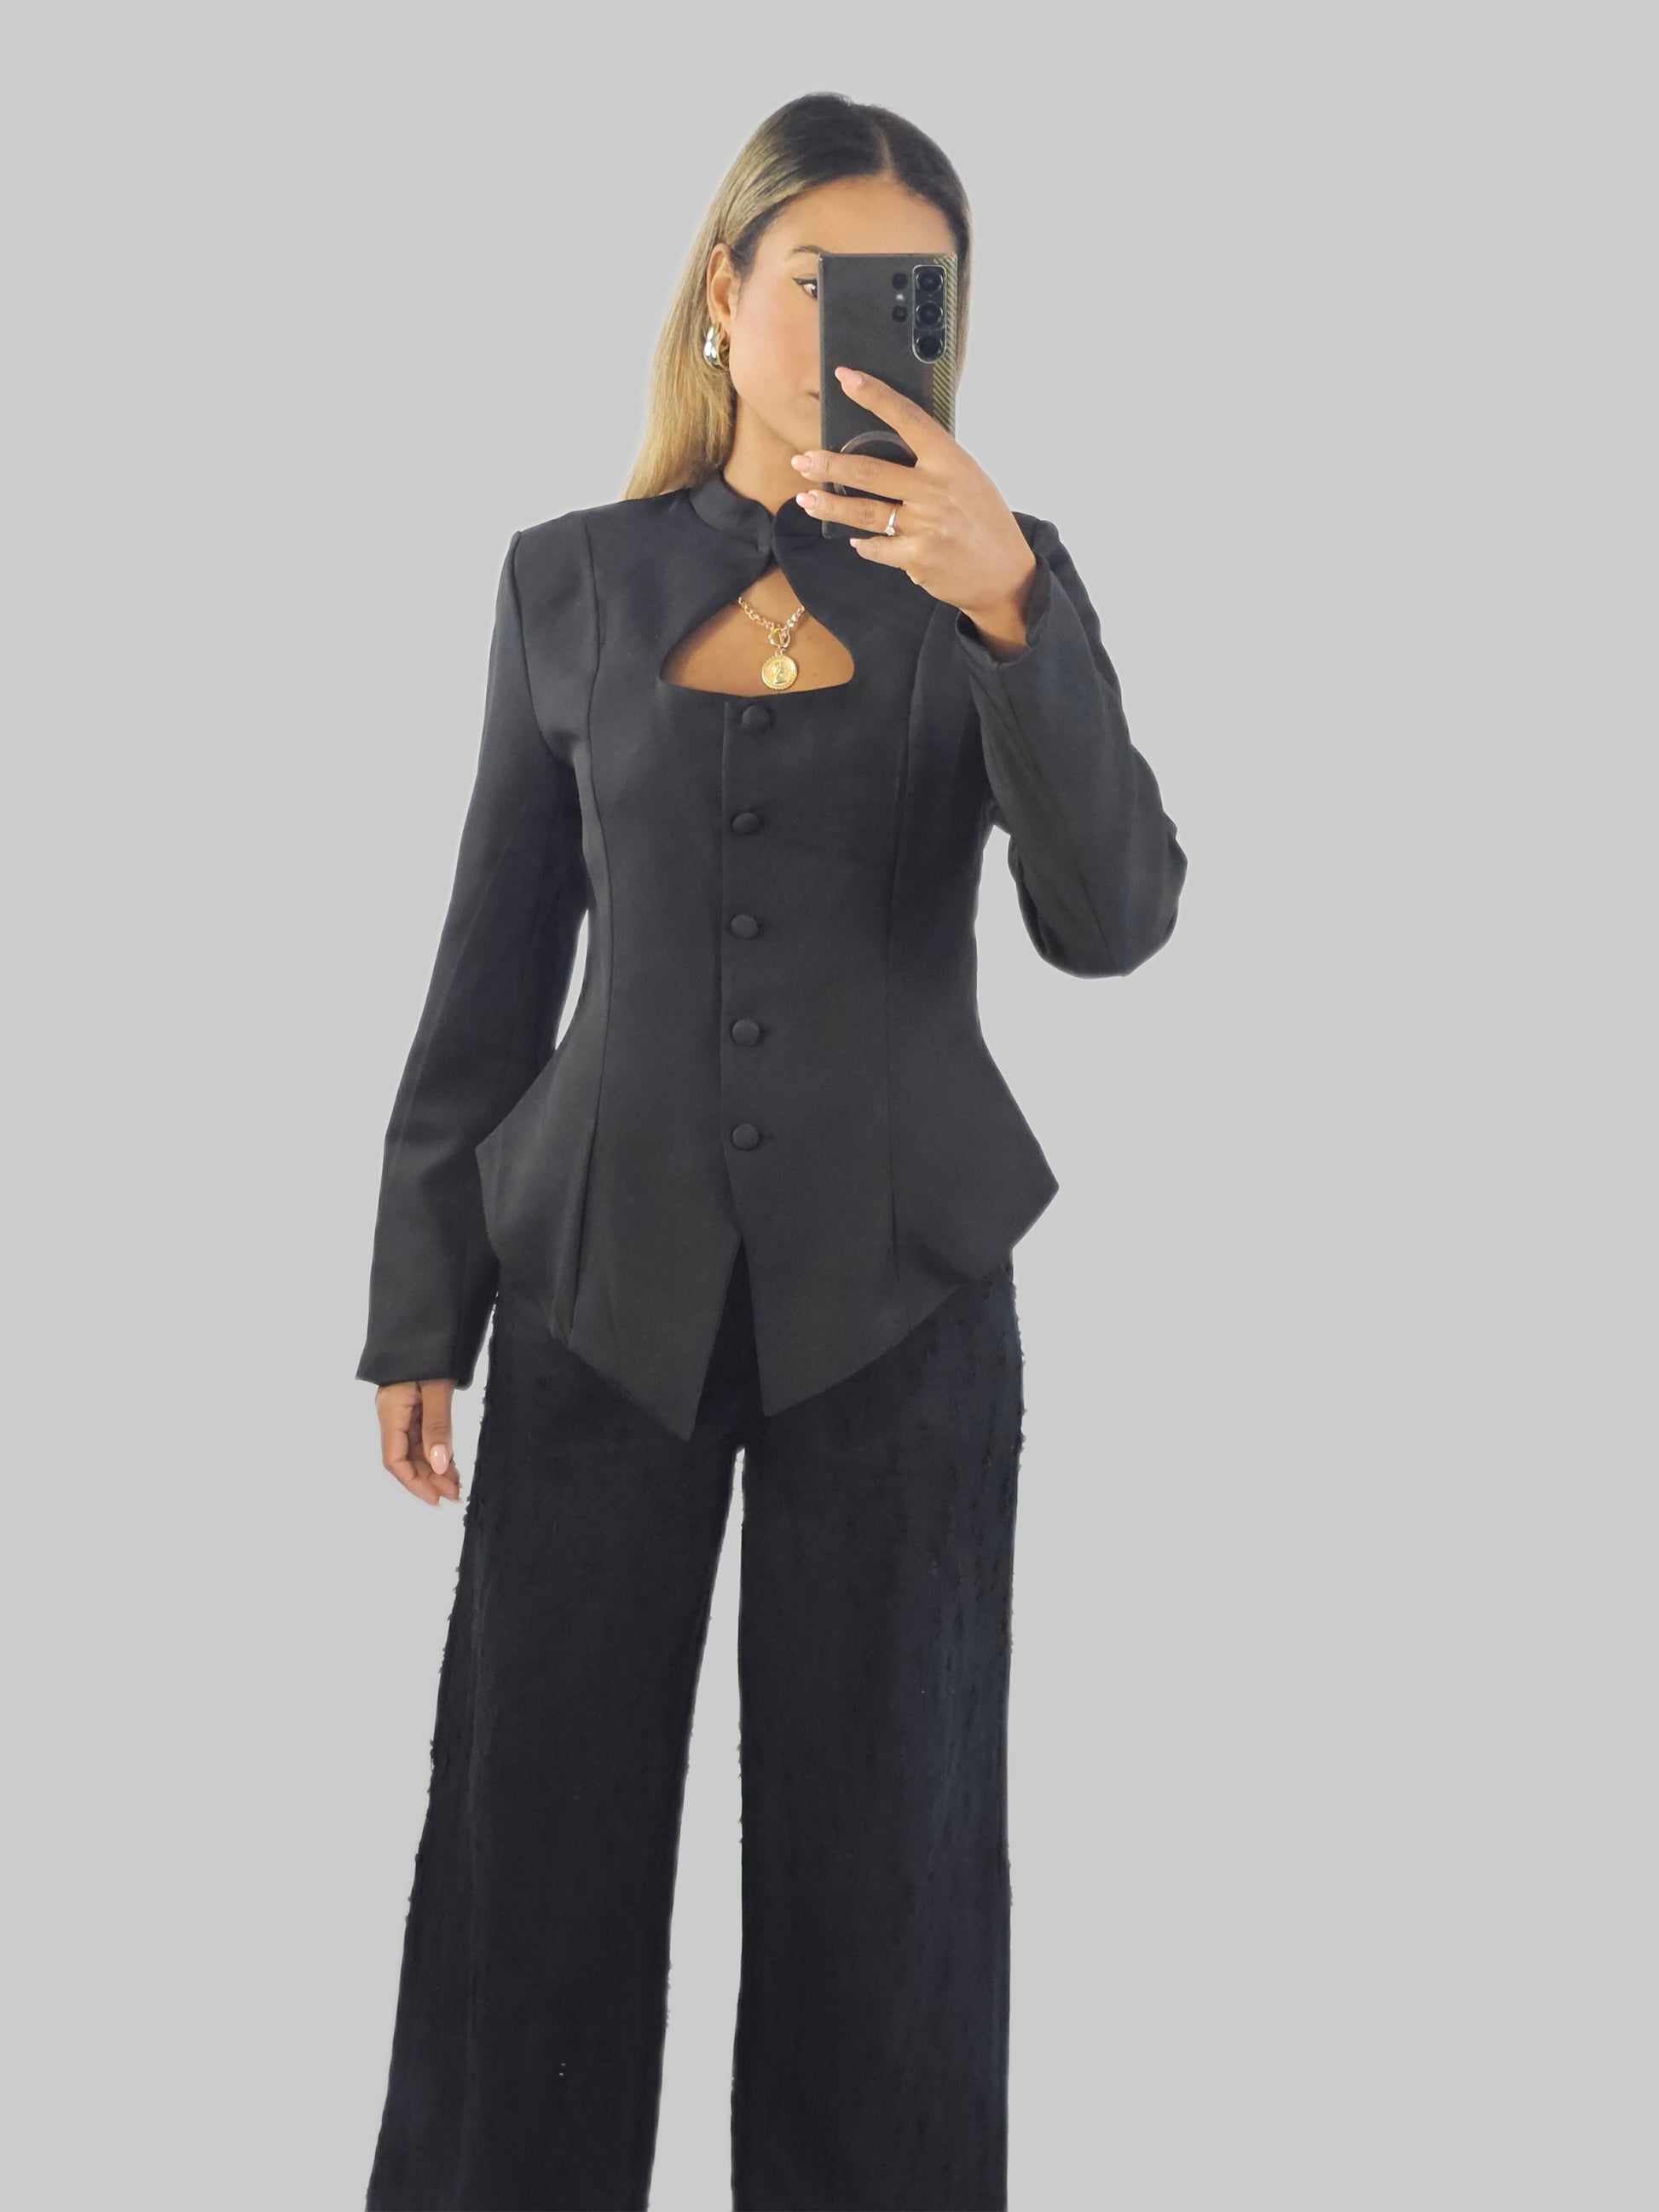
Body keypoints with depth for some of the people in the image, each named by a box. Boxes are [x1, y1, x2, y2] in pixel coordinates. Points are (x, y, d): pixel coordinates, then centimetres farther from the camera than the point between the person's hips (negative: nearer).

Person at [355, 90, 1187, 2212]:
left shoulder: (992, 580, 1)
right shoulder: (575, 581, 5)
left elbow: (1111, 918, -13)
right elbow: (495, 960, 8)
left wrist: (1005, 605, -26)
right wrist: (420, 1301, 7)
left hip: (893, 1293, -1)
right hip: (605, 1273, 1)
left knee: (885, 1846, 7)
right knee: (534, 1825, 4)